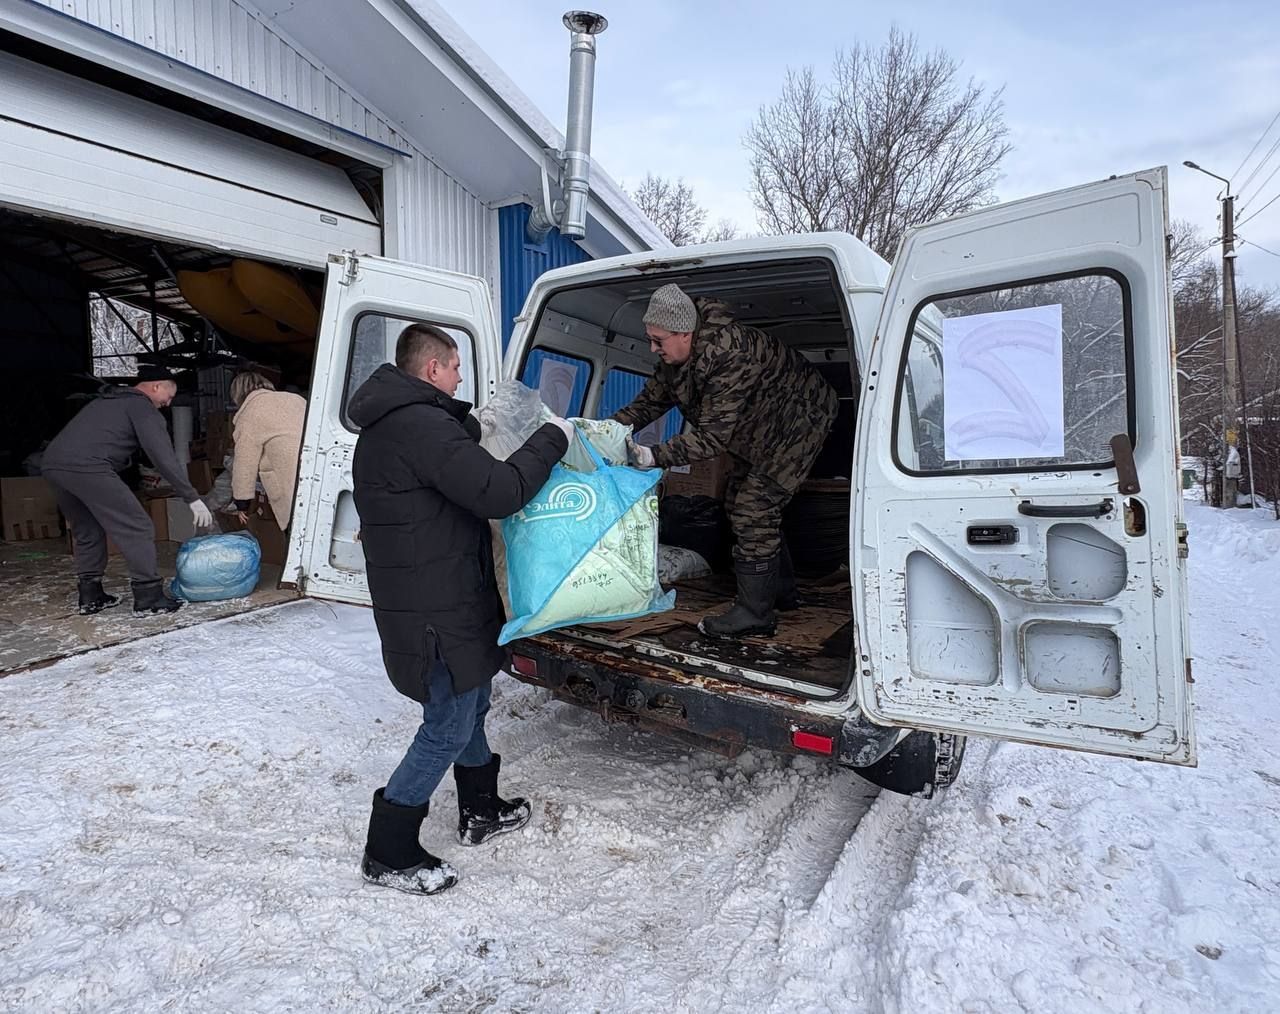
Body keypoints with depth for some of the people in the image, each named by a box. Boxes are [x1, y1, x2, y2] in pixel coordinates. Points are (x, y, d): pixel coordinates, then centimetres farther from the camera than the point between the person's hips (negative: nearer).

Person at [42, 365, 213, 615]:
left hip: (51, 463, 9)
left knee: (87, 532, 21)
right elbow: (164, 457, -6)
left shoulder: (106, 400, 31)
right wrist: (193, 498, -7)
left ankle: (90, 596, 24)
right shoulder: (142, 406, 4)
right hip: (87, 467, -9)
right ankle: (149, 597, -4)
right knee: (137, 528, -3)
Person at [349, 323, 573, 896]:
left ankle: (480, 812, 40)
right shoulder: (422, 425, -22)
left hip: (431, 595, 11)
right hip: (435, 609, -11)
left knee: (469, 705, 23)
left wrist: (469, 430, 15)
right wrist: (552, 439, -16)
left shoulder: (388, 425, 13)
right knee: (449, 727, 2)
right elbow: (499, 493, -28)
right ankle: (388, 854, 16)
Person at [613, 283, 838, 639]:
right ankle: (781, 591, 27)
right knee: (738, 502, 14)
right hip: (760, 428, 10)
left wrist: (655, 456, -46)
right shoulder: (677, 355, -9)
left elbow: (713, 436, -39)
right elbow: (651, 401, 0)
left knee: (754, 509, -15)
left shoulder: (729, 356, -38)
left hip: (800, 420, -10)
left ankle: (755, 612, -6)